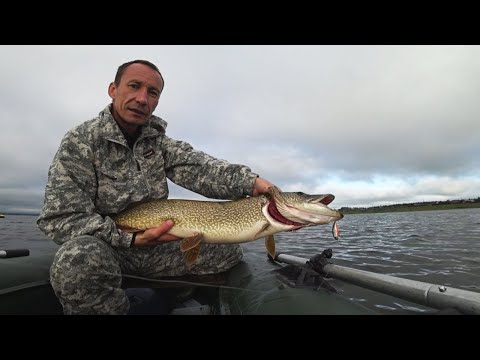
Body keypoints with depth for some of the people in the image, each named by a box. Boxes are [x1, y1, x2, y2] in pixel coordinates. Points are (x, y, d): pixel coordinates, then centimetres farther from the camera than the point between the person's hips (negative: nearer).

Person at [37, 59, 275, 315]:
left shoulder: (156, 138, 3)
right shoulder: (80, 141, -12)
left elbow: (195, 166, -16)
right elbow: (59, 219, -16)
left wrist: (249, 180, -34)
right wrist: (130, 238, -29)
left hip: (155, 246, 5)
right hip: (101, 247, -4)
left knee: (230, 251, 1)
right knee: (79, 260, -39)